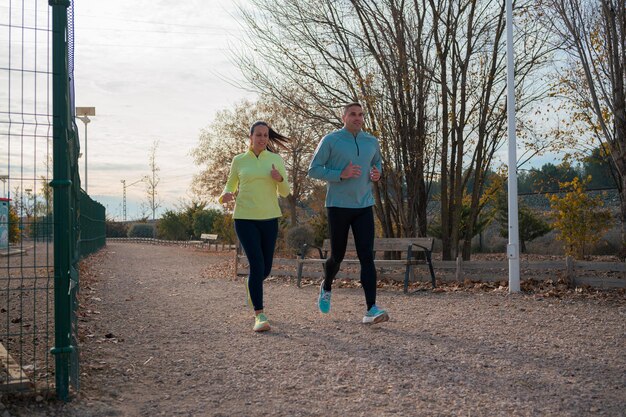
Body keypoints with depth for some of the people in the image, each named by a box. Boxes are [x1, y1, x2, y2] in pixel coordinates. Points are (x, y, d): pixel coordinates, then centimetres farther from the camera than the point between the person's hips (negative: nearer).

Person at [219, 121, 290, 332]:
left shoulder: (276, 160, 5)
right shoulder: (239, 160, 4)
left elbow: (285, 192, 5)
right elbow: (230, 185, 14)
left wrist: (279, 179, -18)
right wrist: (226, 195, -9)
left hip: (269, 219, 2)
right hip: (245, 219, -2)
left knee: (266, 268, 9)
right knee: (256, 265, -15)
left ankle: (252, 286, 44)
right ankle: (259, 315, -10)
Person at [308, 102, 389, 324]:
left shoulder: (372, 142, 8)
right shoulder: (330, 140, -5)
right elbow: (313, 170, -5)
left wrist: (377, 174, 2)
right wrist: (341, 175, -19)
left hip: (364, 206, 3)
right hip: (338, 206, -3)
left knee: (367, 256, -9)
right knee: (337, 255, 7)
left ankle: (371, 309, -12)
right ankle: (326, 286, 40)